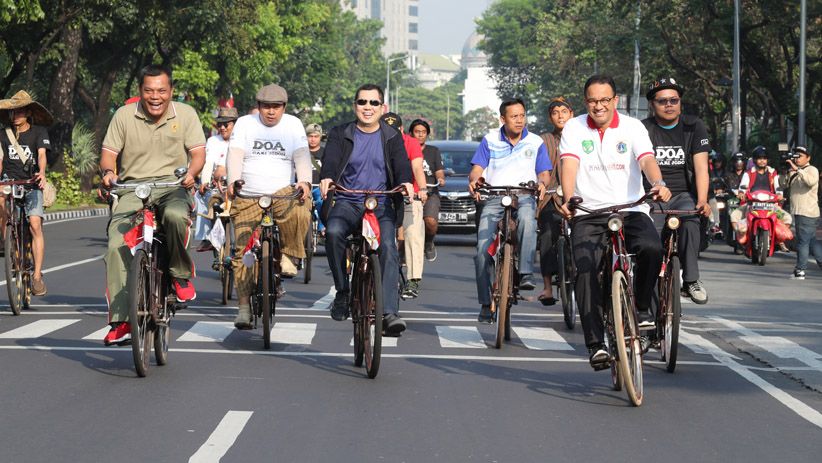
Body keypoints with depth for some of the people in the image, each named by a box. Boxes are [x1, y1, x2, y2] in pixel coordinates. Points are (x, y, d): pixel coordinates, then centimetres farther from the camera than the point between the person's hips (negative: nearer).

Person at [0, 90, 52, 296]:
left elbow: (42, 154, -12)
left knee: (35, 224, -17)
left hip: (31, 183, -3)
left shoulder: (39, 132, 2)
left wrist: (42, 173, -32)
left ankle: (37, 275, -17)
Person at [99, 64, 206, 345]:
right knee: (116, 246, -20)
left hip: (173, 186, -1)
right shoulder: (124, 115, 5)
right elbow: (108, 153, 6)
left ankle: (181, 274, -12)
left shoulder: (185, 114, 5)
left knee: (176, 215, -39)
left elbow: (198, 153, 2)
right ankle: (120, 321, -17)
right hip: (133, 188, 1)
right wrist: (108, 171, -16)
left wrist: (191, 172, -20)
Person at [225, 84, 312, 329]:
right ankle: (244, 305, 2)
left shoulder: (293, 125, 8)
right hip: (247, 197, 1)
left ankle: (288, 255, -8)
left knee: (299, 213, -35)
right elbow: (235, 154, -7)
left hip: (283, 192, 0)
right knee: (242, 250, -6)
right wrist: (234, 180, -26)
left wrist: (304, 181, -24)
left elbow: (302, 156, -4)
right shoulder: (245, 123, 6)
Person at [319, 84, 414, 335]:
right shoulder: (340, 135, 10)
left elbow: (402, 165, -4)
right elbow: (330, 161, -6)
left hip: (382, 204, 0)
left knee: (388, 246, -25)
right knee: (333, 232, -31)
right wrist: (326, 178, -30)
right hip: (347, 202, 0)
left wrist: (405, 183, -28)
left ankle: (390, 312, -30)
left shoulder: (392, 137, 11)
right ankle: (342, 292, -16)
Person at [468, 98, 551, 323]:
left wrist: (542, 182, -14)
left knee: (527, 219, -39)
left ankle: (526, 273, -40)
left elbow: (544, 172, 10)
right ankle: (486, 303, -4)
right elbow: (477, 168, 7)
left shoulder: (535, 142, 13)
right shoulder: (490, 141, 13)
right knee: (483, 249, -13)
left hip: (524, 196, -1)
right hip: (494, 197, 1)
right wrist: (474, 180, -17)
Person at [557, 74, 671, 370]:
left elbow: (646, 159, -11)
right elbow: (569, 164, -9)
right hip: (589, 215, 0)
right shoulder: (574, 128, 6)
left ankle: (642, 307, -3)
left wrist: (658, 184, -33)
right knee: (587, 271, -20)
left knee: (652, 248, -29)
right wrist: (567, 198, -29)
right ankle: (596, 344, -19)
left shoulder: (632, 127, 5)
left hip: (631, 210, 0)